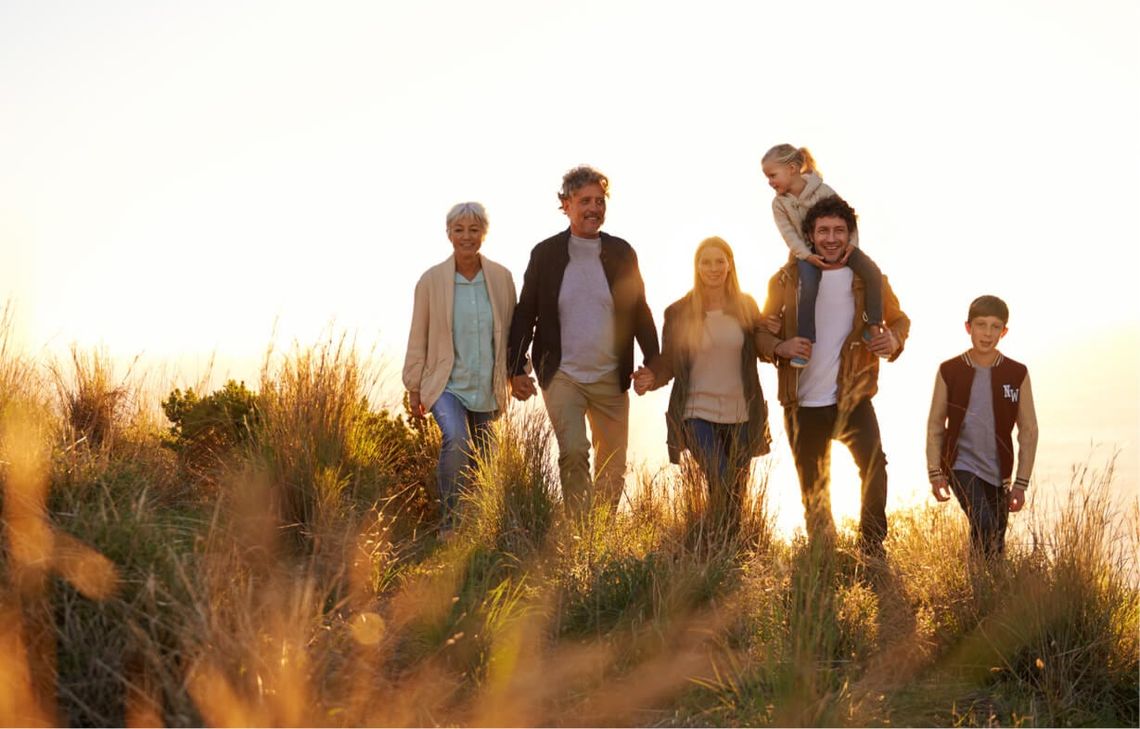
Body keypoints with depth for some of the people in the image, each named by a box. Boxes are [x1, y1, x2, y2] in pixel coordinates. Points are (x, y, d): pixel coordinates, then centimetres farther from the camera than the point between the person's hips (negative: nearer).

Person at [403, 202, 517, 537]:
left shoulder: (501, 278, 0)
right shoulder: (431, 280, -6)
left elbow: (512, 330, 9)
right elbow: (418, 338, 0)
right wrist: (414, 389, 3)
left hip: (486, 387, 3)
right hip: (446, 383, -3)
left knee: (478, 463, 11)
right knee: (457, 441, -28)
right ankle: (449, 521, -16)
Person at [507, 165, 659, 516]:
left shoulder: (622, 253, 4)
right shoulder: (545, 254, 0)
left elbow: (640, 312, 9)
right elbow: (525, 313, 4)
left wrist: (653, 363, 1)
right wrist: (517, 369, -3)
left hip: (611, 379, 3)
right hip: (562, 376, -2)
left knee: (613, 468, 9)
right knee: (573, 453, -20)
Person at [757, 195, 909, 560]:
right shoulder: (787, 279, -1)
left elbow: (898, 318, 11)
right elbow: (761, 331, 3)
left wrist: (894, 338, -13)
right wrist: (781, 346, -19)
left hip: (853, 397, -1)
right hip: (804, 403, 1)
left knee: (874, 463, -25)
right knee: (813, 489, 12)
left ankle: (872, 550, -12)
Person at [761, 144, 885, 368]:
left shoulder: (823, 191, -12)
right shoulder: (779, 203, -5)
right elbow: (789, 234, -11)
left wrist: (851, 244, -20)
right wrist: (807, 255, -24)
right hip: (805, 251, 0)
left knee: (872, 272, -21)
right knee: (809, 286, -31)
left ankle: (873, 326, -11)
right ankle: (803, 342, -25)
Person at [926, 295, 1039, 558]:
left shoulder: (1017, 374, -2)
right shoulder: (949, 371, -4)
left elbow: (1028, 431, 3)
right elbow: (935, 425, 4)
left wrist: (1021, 484, 0)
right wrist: (935, 473, -1)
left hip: (998, 472, 2)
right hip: (962, 465, -2)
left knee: (996, 545, 8)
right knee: (984, 526, -22)